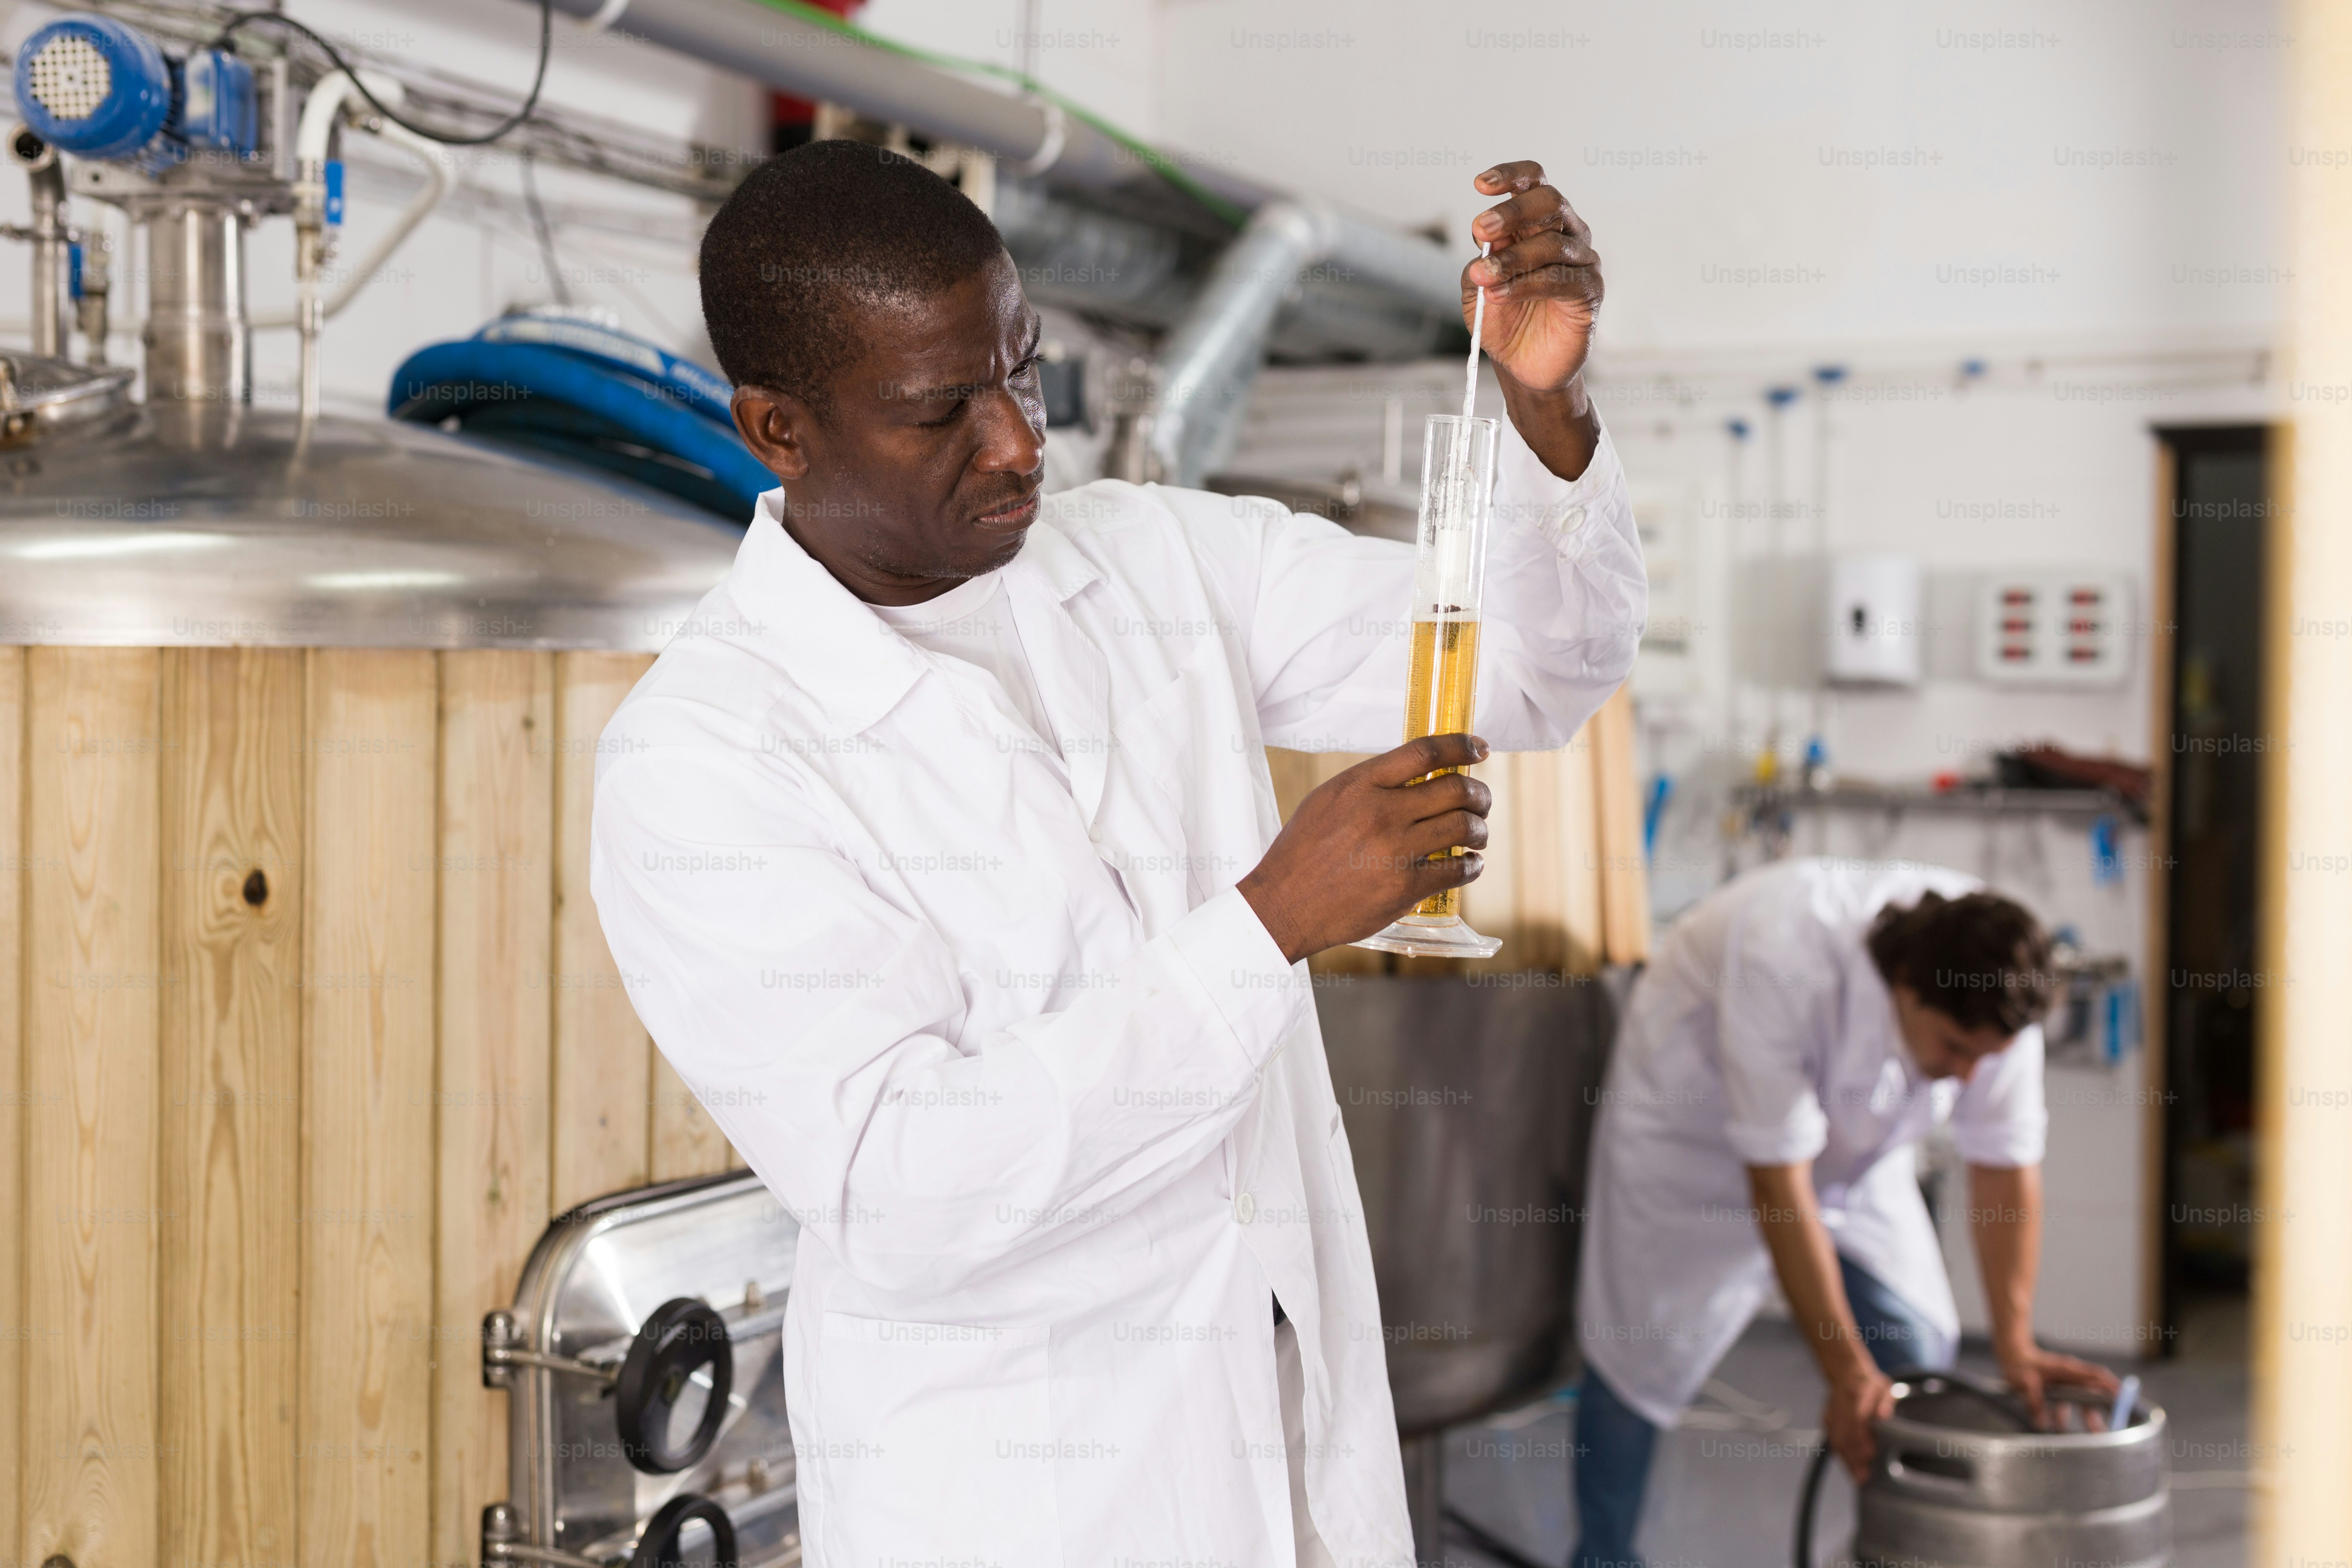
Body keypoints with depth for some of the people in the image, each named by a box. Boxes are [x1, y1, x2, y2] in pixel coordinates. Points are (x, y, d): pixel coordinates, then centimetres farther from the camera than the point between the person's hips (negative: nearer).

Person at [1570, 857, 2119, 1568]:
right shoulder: (1783, 963, -41)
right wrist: (1847, 1371, -32)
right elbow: (1777, 1187, -36)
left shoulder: (1995, 993, -27)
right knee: (1639, 1354, -5)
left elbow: (2007, 1169, -14)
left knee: (1918, 1350, -4)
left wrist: (2016, 1345, -19)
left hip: (1854, 1148, 5)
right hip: (1693, 1127, -4)